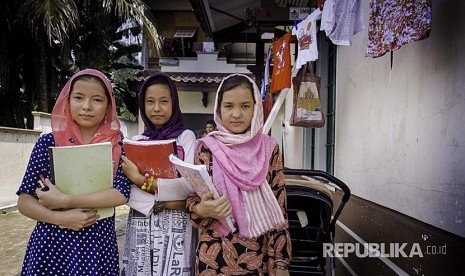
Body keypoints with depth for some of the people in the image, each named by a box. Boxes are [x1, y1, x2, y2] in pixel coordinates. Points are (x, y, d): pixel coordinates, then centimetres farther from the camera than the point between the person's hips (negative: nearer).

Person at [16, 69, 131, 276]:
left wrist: (64, 200, -18)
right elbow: (24, 201, -1)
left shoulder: (118, 144, -4)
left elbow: (122, 193, -14)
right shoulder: (49, 142, -2)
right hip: (50, 244, 1)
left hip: (99, 245, 0)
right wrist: (61, 218, -17)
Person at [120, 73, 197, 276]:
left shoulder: (186, 137, -1)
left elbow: (190, 184, -14)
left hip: (175, 226, -2)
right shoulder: (136, 141, 7)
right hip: (140, 227, 3)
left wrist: (140, 179, -16)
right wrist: (161, 202, -14)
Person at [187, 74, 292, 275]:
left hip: (261, 256, 2)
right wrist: (202, 210, -24)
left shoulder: (269, 148, -2)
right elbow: (193, 201, -2)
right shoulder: (208, 148, -6)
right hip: (216, 256, -1)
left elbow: (278, 208, 0)